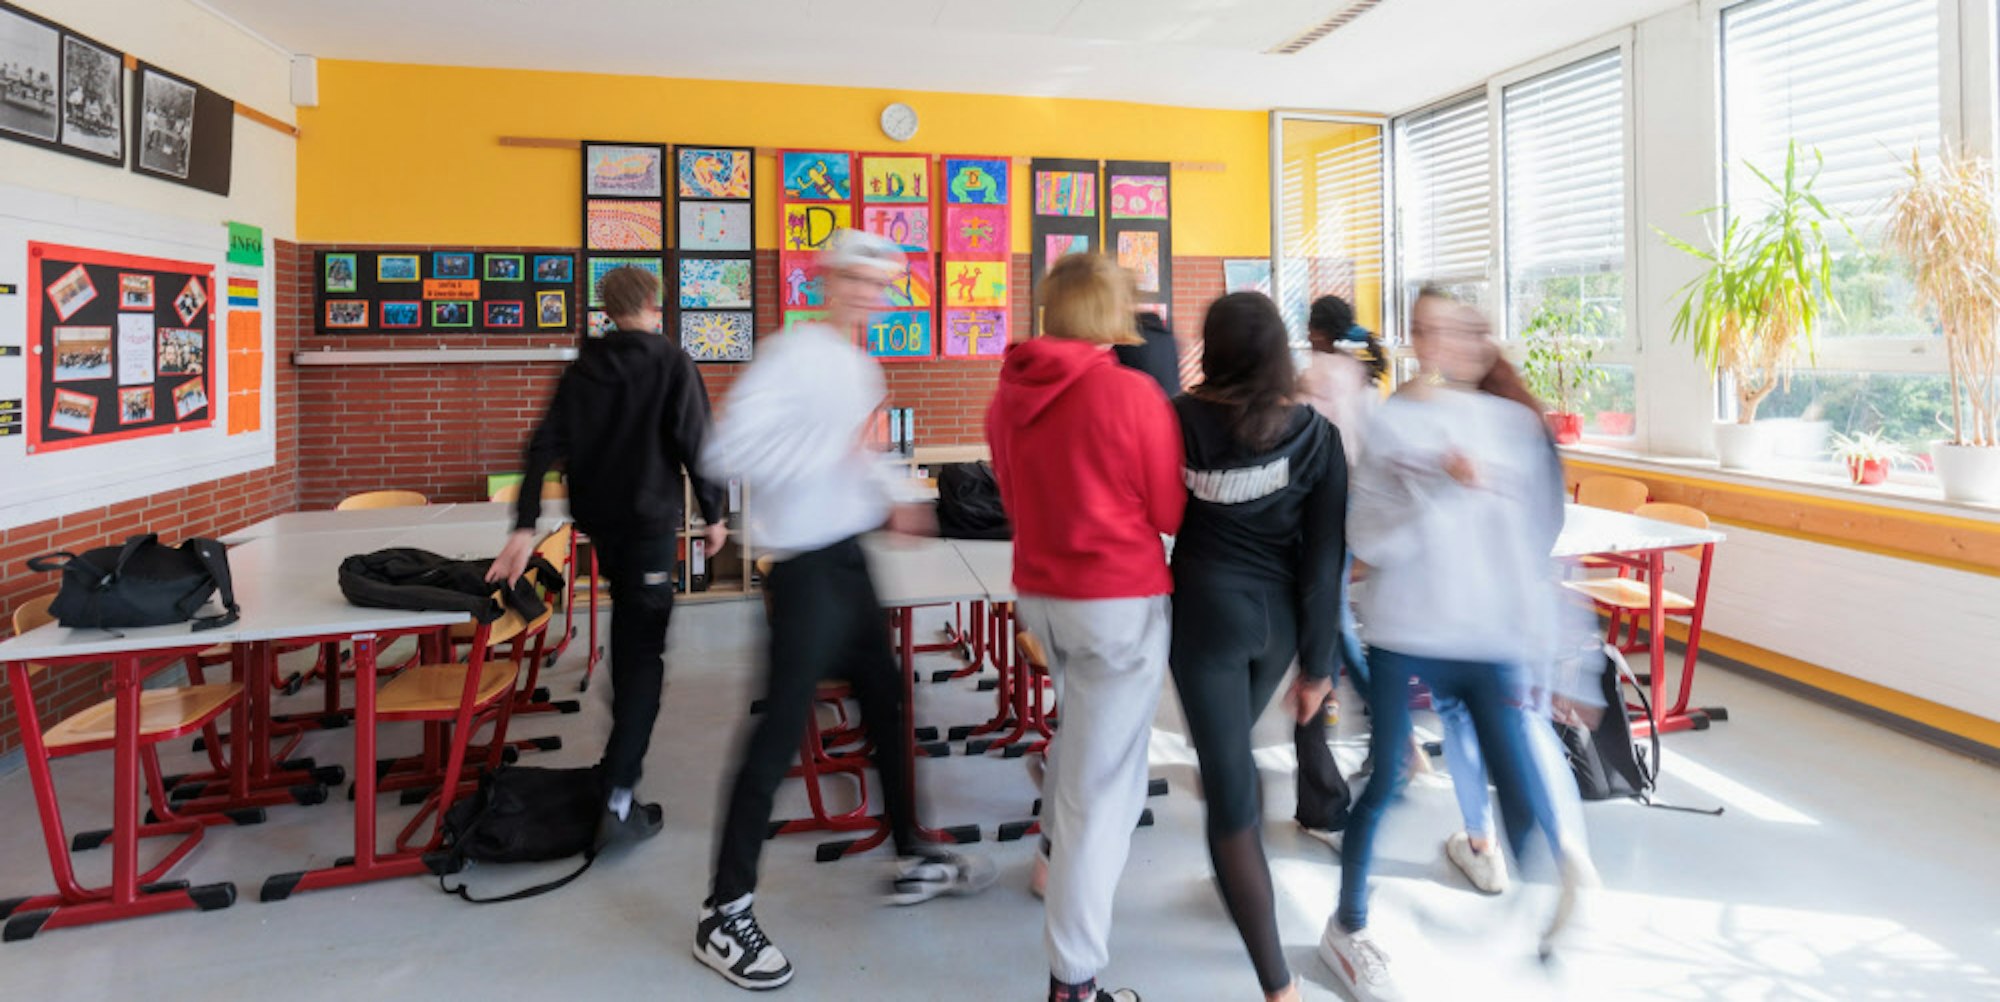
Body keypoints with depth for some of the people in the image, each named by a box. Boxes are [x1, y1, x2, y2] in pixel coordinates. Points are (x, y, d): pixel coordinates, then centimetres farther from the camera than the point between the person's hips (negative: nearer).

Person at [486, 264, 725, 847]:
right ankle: (619, 800, -14)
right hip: (650, 520, -6)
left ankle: (625, 749, 41)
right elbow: (695, 444, -13)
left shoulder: (583, 368, 8)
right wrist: (713, 514, -2)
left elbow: (545, 446, -1)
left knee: (627, 634, 25)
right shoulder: (672, 363, -6)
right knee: (644, 654, -5)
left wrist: (525, 526, -4)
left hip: (599, 520, 6)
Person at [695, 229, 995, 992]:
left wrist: (889, 504, 11)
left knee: (885, 700, 18)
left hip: (850, 558, 10)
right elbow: (728, 449, -26)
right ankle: (724, 914, 10)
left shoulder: (861, 366, 13)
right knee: (780, 734, -5)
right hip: (807, 568, -10)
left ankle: (911, 860, 36)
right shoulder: (793, 354, -16)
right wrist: (839, 449, -27)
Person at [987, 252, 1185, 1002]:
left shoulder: (1008, 394, 0)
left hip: (1038, 592, 6)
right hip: (1120, 600, -6)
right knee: (1102, 781, 1)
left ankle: (1058, 853, 45)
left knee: (1081, 725, 33)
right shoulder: (1133, 392, -17)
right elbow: (1172, 512, -8)